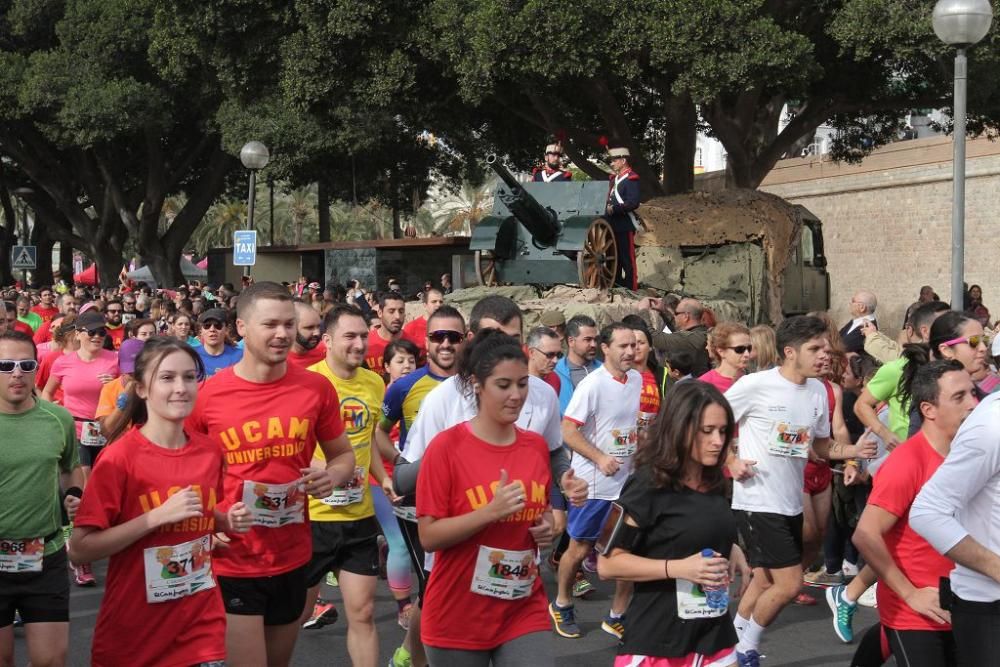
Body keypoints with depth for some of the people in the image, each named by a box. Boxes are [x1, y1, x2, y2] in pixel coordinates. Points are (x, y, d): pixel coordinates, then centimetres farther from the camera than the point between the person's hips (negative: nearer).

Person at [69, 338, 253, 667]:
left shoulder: (210, 452, 1)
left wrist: (228, 520, -2)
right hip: (133, 632, -3)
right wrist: (157, 516, -23)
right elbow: (80, 549, -17)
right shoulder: (119, 457, -13)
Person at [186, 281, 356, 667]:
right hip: (231, 564, -4)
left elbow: (343, 455, 10)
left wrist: (332, 476, -12)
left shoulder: (316, 389, -4)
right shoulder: (208, 394, -11)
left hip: (293, 560, 4)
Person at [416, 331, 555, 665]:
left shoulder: (537, 446, 4)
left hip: (524, 612, 4)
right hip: (457, 618, -4)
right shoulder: (446, 446, -11)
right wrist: (491, 512, -24)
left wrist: (547, 528, -1)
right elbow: (428, 536, -13)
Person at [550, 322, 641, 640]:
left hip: (627, 482, 6)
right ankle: (561, 605, 30)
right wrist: (600, 459, -22)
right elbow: (568, 431, -18)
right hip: (593, 484, -6)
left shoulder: (637, 379, 5)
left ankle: (616, 617, 20)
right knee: (580, 548, 7)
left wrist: (639, 454, 11)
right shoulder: (592, 384, -17)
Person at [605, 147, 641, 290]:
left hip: (625, 226, -9)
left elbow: (633, 203, -21)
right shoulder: (613, 178, 16)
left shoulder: (631, 179, -12)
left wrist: (614, 209, -21)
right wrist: (607, 210, 9)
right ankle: (616, 285, 26)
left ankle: (631, 288, 1)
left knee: (627, 259, -4)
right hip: (613, 225, 9)